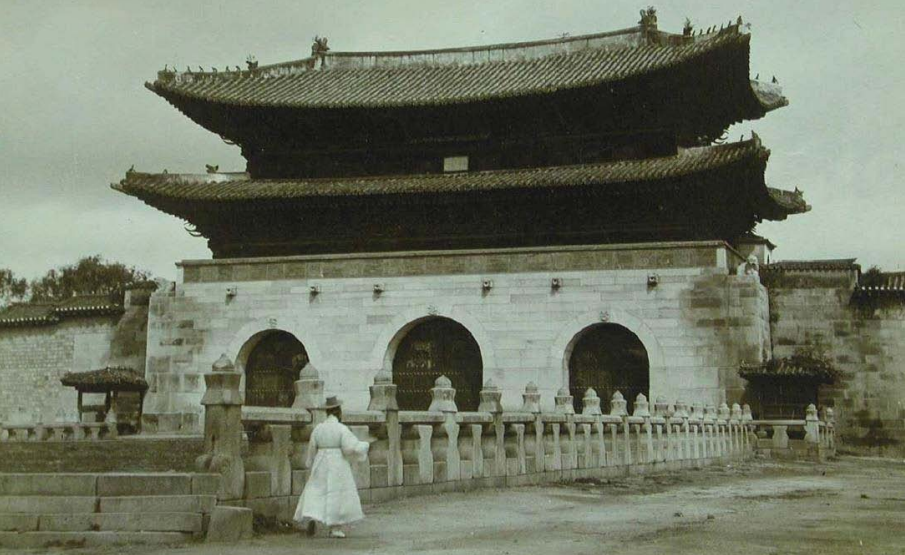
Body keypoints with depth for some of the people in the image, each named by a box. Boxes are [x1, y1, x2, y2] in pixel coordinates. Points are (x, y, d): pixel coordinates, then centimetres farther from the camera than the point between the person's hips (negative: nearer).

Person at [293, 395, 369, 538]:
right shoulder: (342, 429, -10)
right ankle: (335, 528, 6)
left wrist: (311, 468, 21)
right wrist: (364, 446, 2)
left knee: (317, 492, 9)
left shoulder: (318, 428, 2)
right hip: (338, 466, -3)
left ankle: (311, 518, -13)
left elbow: (312, 451, 9)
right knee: (337, 494, 5)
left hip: (321, 465, 3)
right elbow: (351, 448, -17)